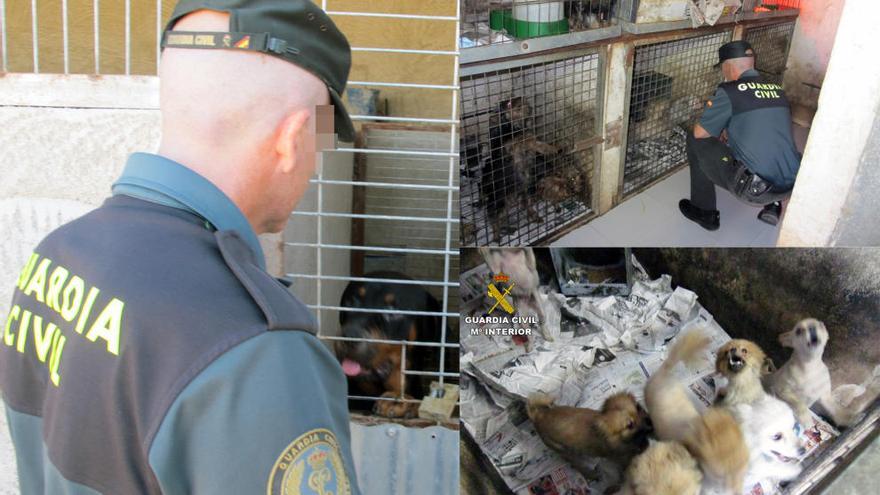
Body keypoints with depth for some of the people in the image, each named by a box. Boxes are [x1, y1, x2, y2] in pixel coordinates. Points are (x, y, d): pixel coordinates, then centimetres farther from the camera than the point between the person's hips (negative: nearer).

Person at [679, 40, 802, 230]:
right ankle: (772, 204, 25)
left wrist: (720, 132, 21)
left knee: (696, 141, 9)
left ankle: (705, 213, 19)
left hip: (754, 189, -7)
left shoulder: (729, 92, -9)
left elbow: (700, 132, 1)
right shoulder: (777, 90, 10)